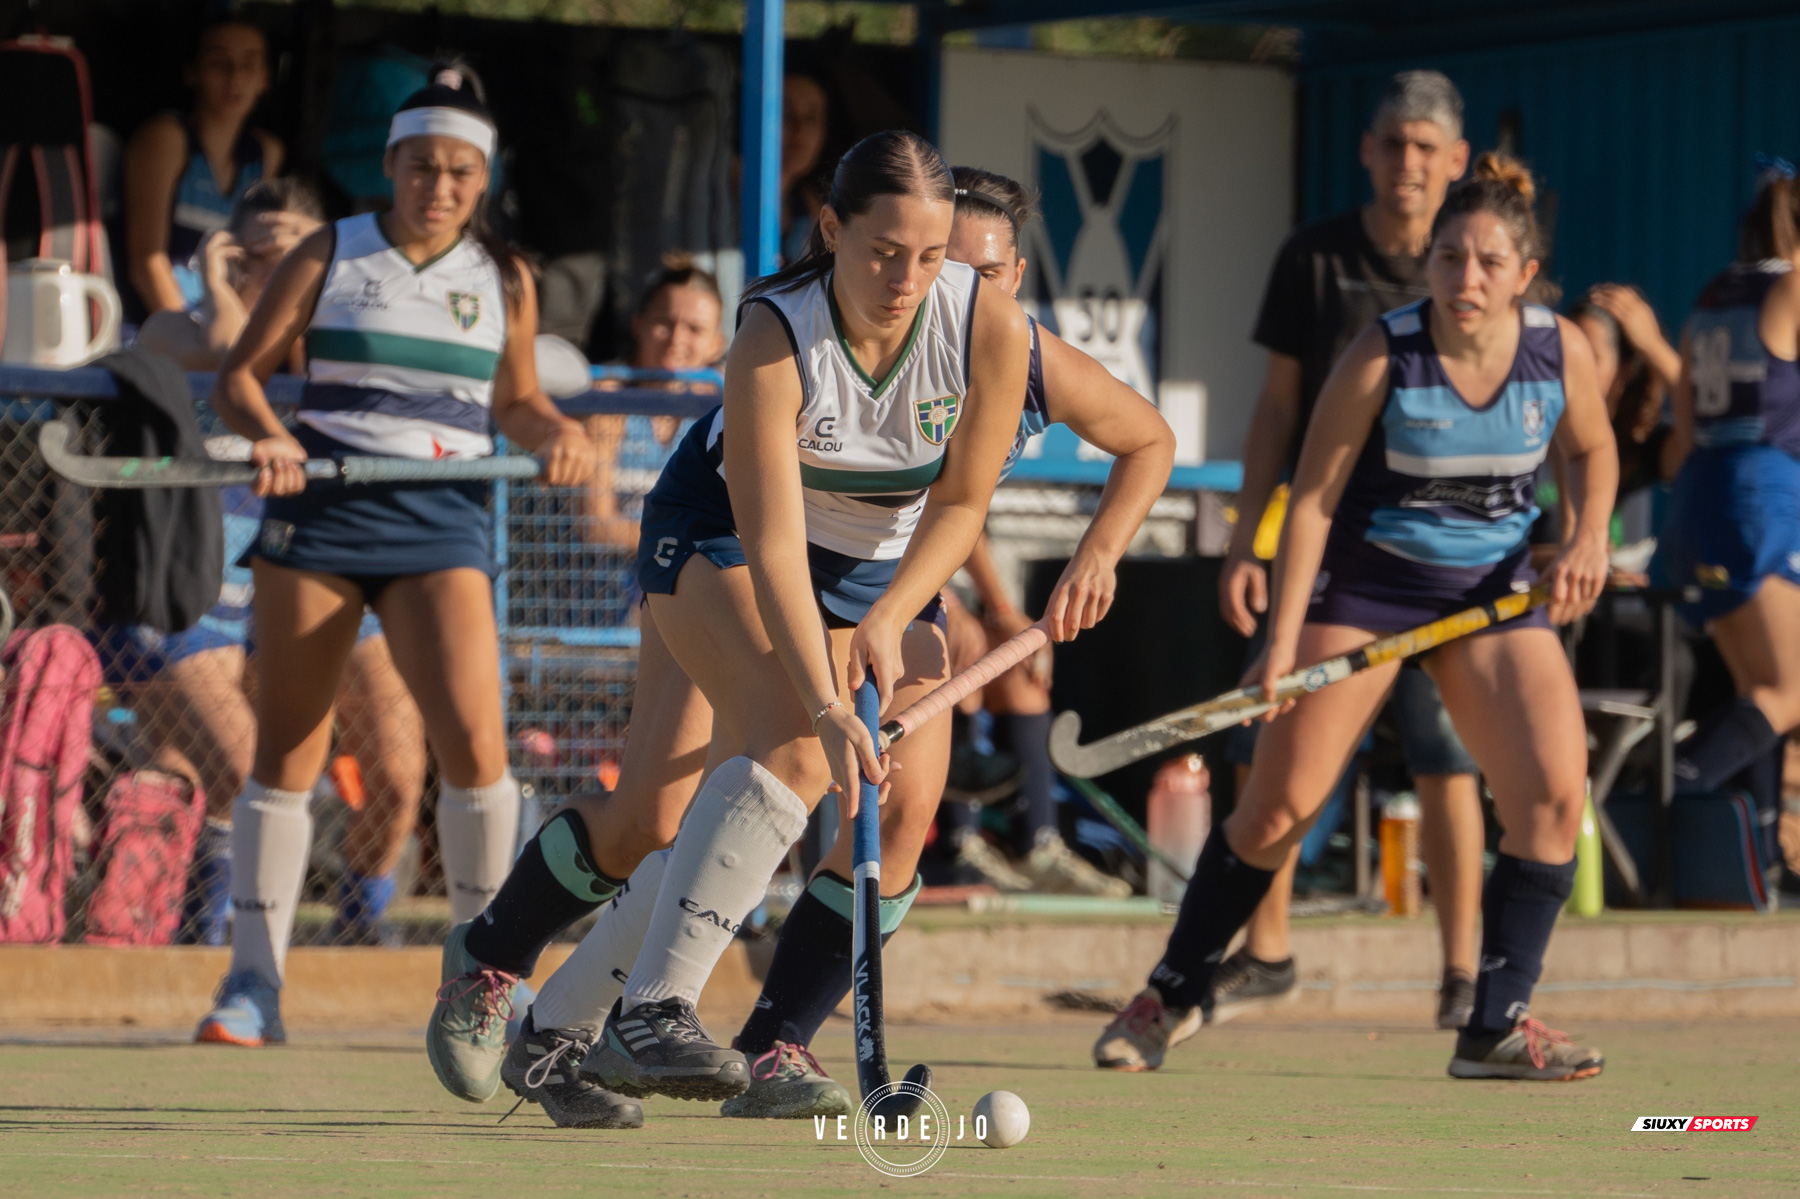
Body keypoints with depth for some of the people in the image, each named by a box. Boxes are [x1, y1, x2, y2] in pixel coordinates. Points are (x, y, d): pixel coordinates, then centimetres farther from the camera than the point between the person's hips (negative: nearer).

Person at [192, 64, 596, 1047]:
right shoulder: (328, 256, 4)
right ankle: (253, 983, 10)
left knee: (473, 742, -15)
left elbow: (515, 399, 22)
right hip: (319, 505, -1)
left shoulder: (503, 279, 10)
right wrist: (266, 434, -17)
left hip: (441, 520, 1)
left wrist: (556, 434, -1)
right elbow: (240, 374, 4)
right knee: (286, 747, 1)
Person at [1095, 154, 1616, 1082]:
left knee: (1555, 792, -14)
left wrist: (1589, 536, -8)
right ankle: (1176, 990, 17)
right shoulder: (1382, 356, -18)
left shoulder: (1561, 350, -9)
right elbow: (1312, 499, -14)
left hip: (1495, 587, 3)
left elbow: (1592, 448, 12)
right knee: (1279, 803, -4)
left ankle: (1496, 1025, -3)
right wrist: (1282, 642, -19)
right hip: (1367, 580, -3)